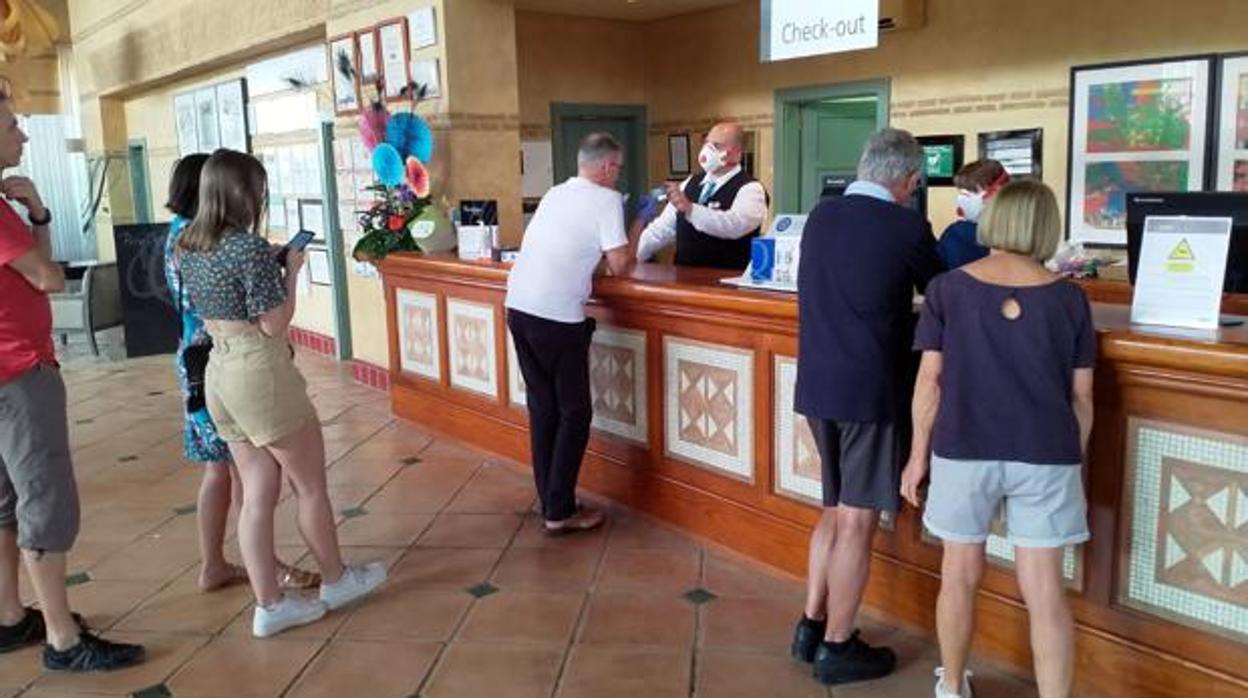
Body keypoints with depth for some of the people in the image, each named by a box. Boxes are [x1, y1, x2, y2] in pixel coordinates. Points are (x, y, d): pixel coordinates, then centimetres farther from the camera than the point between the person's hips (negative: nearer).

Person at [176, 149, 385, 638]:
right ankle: (336, 580, 27)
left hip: (220, 373, 8)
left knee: (258, 495, 12)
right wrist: (291, 270, -5)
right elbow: (274, 324, -17)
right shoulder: (250, 247, -18)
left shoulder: (188, 247, 8)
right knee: (310, 485, 10)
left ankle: (269, 605, 17)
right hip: (260, 373, -8)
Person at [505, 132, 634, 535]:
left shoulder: (556, 194, 17)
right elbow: (619, 265, -7)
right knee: (574, 414, 4)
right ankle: (560, 513, 7)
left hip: (518, 307, 7)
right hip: (557, 318, -7)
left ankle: (550, 501, 22)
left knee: (542, 409, 15)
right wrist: (632, 232, 8)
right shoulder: (606, 200, -4)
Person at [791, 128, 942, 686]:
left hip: (817, 385, 7)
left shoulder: (820, 216, 7)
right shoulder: (907, 228, -11)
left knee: (835, 511, 20)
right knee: (857, 521, 5)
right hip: (869, 390, -6)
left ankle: (811, 628, 27)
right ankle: (837, 649, 16)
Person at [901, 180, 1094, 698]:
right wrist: (1074, 460, 17)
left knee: (960, 576, 16)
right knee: (1045, 591, 6)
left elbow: (930, 379, -3)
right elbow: (1081, 395, 4)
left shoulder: (947, 289, -3)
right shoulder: (1069, 298, 1)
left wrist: (918, 454, 6)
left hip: (964, 451, 0)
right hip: (1044, 455, 0)